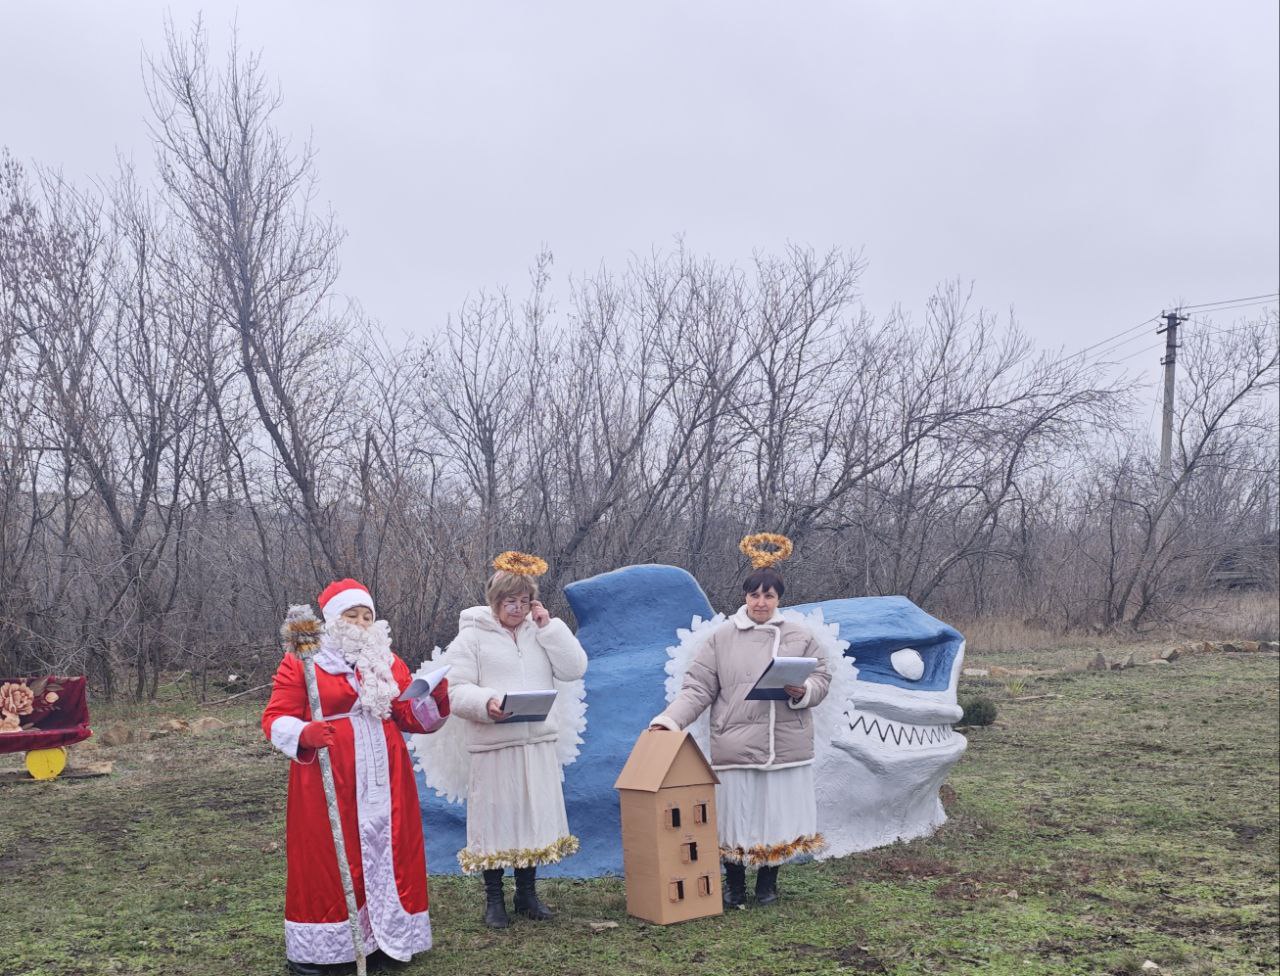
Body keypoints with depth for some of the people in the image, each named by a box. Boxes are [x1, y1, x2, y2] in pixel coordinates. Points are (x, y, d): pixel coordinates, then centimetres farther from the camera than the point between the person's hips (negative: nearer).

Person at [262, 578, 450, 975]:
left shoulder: (387, 661, 12)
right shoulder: (300, 662, -1)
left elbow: (411, 716, 10)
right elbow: (275, 720, -6)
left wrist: (434, 698, -10)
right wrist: (303, 734, -26)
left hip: (383, 781, 4)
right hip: (327, 783, -4)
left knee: (386, 855, 6)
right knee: (325, 860, -1)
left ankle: (386, 937, 17)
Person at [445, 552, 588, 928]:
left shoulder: (541, 632, 12)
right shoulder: (472, 635, -2)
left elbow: (574, 669, 1)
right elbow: (456, 691, -8)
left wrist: (549, 625, -3)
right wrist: (486, 703, -27)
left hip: (539, 744, 4)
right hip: (494, 746, -4)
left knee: (535, 816, 10)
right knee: (495, 819, 2)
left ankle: (527, 894, 25)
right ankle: (494, 900, 17)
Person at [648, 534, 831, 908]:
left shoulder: (800, 636, 7)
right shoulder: (721, 637, 3)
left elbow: (821, 679, 10)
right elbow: (698, 688, 0)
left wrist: (803, 691, -12)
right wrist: (668, 720, -11)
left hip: (786, 746, 1)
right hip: (734, 746, -1)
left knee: (778, 814, 7)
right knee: (734, 816, 4)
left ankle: (768, 883, 28)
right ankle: (734, 886, 24)